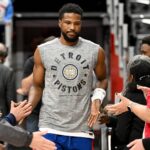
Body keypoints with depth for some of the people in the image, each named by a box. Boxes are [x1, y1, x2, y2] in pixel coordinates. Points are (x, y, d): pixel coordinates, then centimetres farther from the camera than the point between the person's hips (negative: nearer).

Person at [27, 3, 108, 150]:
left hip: (82, 129, 1)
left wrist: (97, 99, -2)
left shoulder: (95, 51, 1)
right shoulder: (43, 51, 0)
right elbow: (37, 86, 8)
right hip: (50, 127, -1)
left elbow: (102, 79, 17)